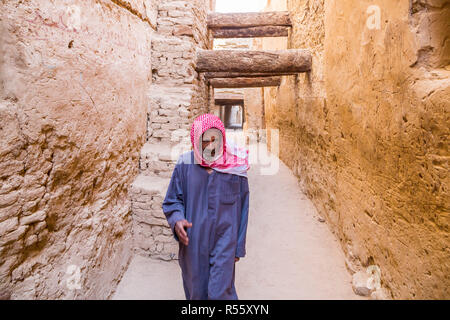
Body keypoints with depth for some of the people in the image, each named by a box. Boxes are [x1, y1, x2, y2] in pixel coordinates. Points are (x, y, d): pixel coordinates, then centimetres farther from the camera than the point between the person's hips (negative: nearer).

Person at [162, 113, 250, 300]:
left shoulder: (235, 166, -8)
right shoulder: (185, 165, -8)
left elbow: (241, 208, -1)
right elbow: (172, 201, 2)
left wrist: (239, 247, 3)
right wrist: (176, 220, -21)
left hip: (224, 240, -1)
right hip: (193, 242, 2)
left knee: (220, 293, 1)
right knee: (196, 292, 18)